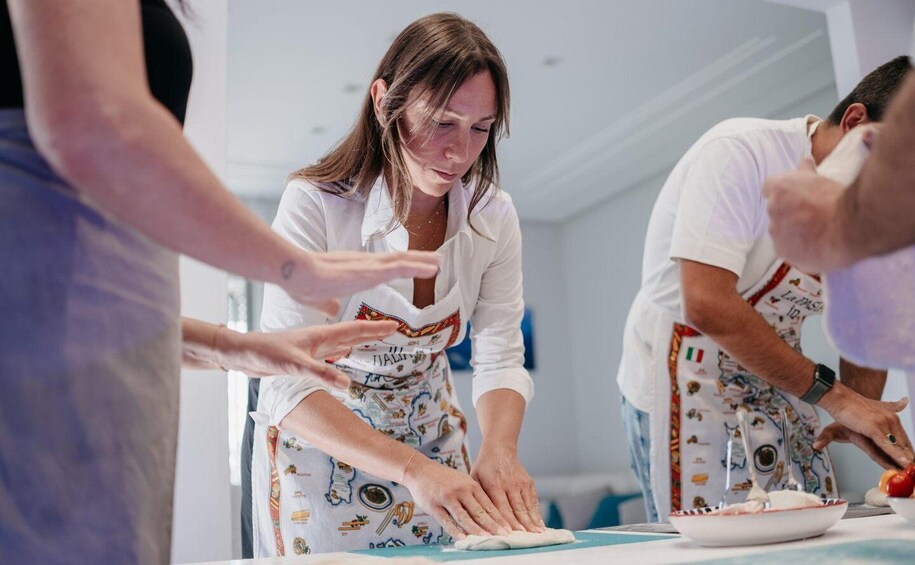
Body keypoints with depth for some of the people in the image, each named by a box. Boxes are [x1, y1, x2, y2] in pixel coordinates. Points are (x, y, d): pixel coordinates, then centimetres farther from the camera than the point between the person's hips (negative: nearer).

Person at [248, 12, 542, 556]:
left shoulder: (494, 216, -11)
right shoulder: (315, 202, -25)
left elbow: (501, 359, -10)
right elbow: (289, 382, -29)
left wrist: (500, 448, -30)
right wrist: (413, 468, -40)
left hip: (431, 434, 4)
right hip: (317, 440, -3)